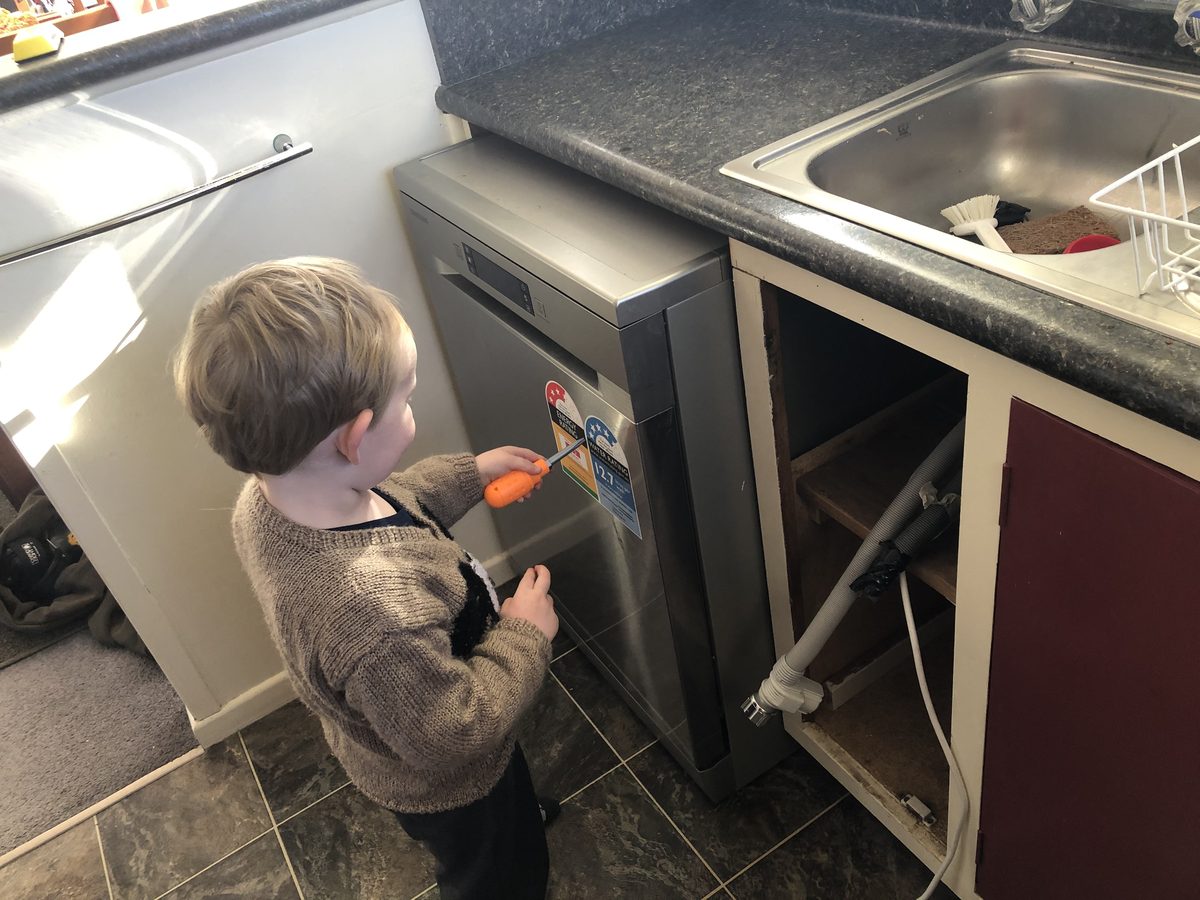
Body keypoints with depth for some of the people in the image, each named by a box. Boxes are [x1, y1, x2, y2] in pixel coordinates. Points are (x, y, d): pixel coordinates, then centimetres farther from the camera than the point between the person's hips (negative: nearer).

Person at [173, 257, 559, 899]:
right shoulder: (376, 608, -49)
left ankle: (522, 816, 69)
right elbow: (454, 733, -33)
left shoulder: (269, 495, -22)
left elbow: (385, 507, 0)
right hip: (445, 784, -7)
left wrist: (471, 474, -2)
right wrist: (524, 633, -22)